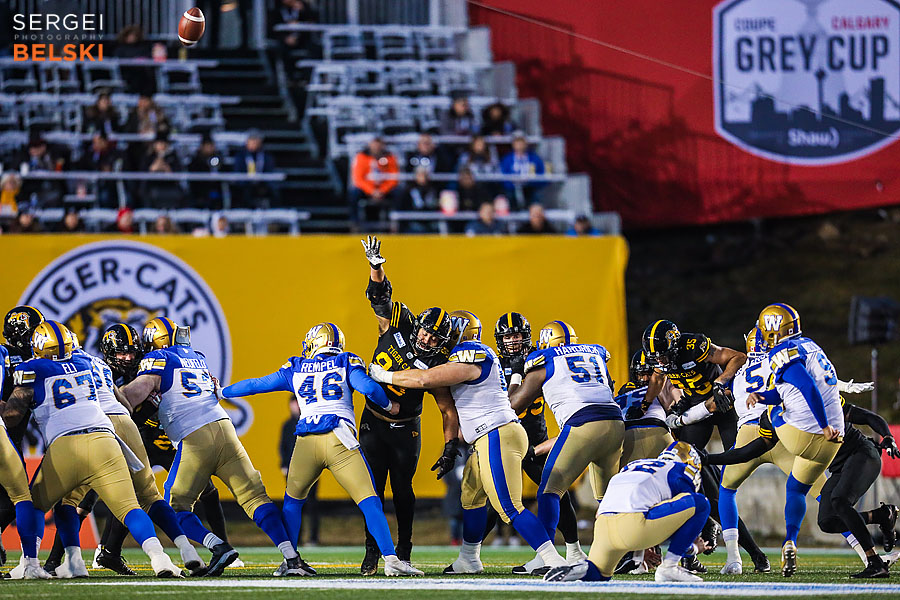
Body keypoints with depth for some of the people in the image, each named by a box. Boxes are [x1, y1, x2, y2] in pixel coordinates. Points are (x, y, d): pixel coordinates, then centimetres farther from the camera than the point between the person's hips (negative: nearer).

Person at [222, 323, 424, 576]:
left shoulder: (295, 369, 21)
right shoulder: (346, 363, 14)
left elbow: (257, 385, 30)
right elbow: (368, 387, -3)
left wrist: (221, 392, 45)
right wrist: (389, 405, 16)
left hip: (306, 442, 2)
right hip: (339, 439, -2)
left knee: (293, 500, 24)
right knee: (368, 501, -5)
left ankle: (289, 559, 20)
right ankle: (391, 558, -18)